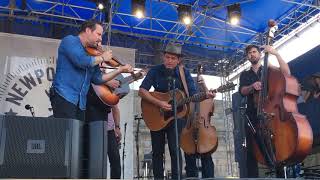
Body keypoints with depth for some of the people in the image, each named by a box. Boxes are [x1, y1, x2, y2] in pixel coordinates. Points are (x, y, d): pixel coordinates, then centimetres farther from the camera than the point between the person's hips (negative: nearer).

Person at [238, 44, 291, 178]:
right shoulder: (245, 75, 20)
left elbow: (286, 73, -4)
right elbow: (243, 91, 2)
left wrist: (276, 54, -9)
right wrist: (252, 87, -20)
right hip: (253, 115, 2)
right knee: (251, 150, -5)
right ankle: (252, 175, -2)